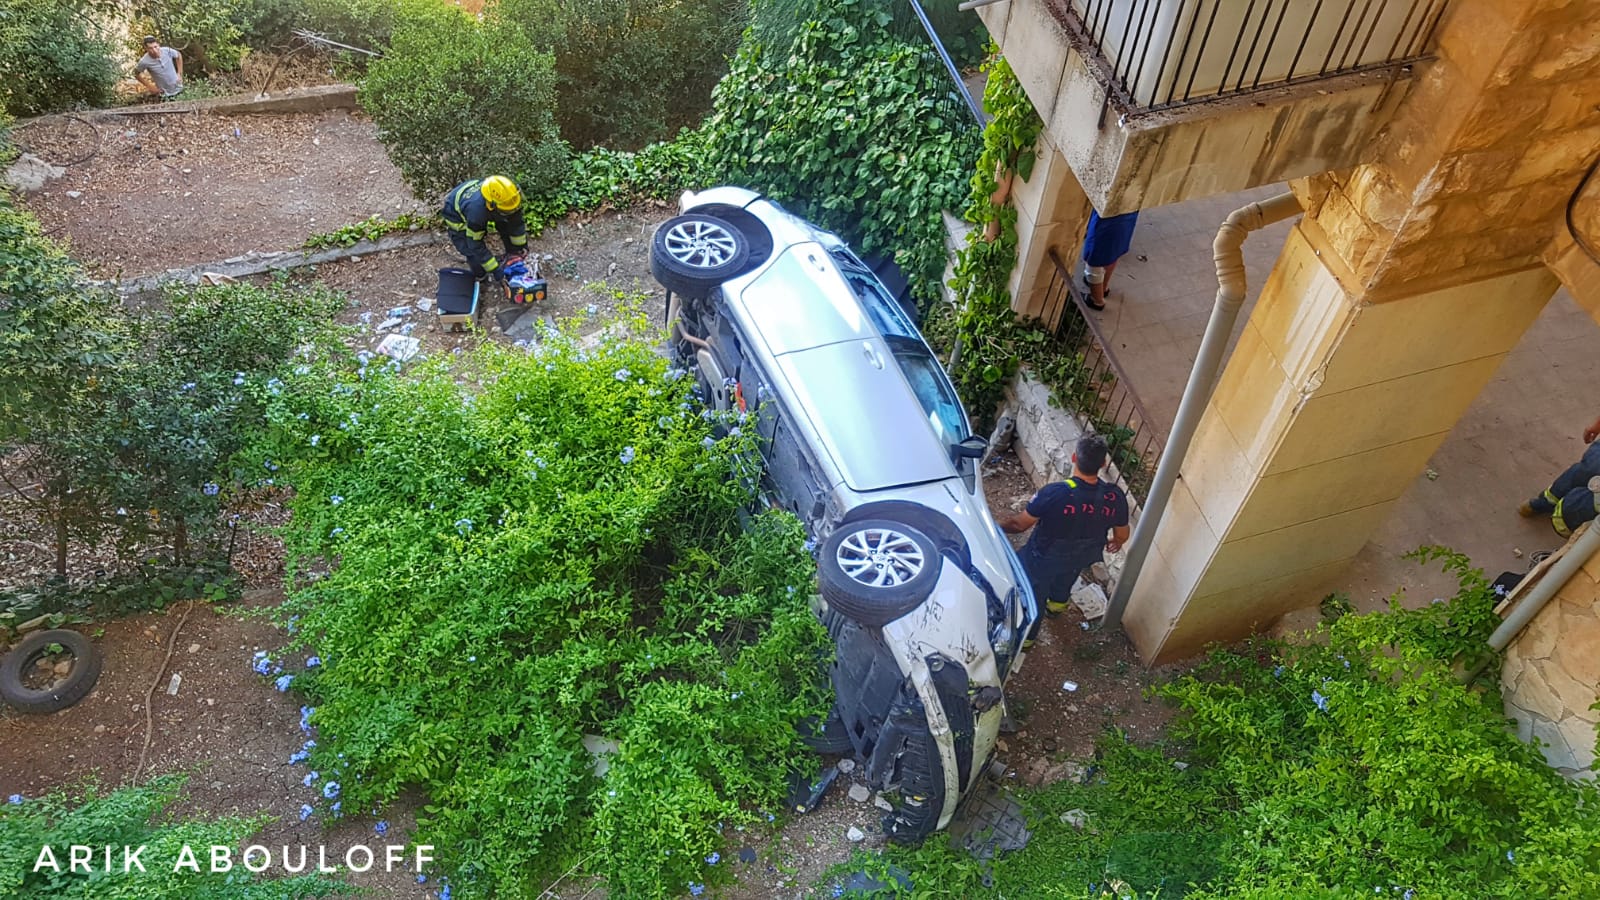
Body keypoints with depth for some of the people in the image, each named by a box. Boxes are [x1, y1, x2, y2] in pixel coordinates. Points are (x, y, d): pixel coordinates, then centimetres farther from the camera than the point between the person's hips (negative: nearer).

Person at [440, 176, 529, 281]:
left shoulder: (503, 196, -34)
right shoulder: (476, 210, -48)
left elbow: (516, 221, -13)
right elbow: (476, 245, -36)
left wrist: (521, 244, -5)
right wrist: (495, 269, -32)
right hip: (456, 214, -5)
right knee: (472, 251, -13)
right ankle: (481, 278, 14)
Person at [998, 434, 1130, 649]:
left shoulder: (1054, 494, -40)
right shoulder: (1115, 497, -28)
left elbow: (1020, 524, -24)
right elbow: (1122, 535, -8)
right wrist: (1116, 542, 17)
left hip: (1044, 558, -3)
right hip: (1081, 558, 4)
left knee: (1033, 594, 25)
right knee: (1065, 580, 37)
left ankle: (1025, 637, 49)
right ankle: (1057, 603, 68)